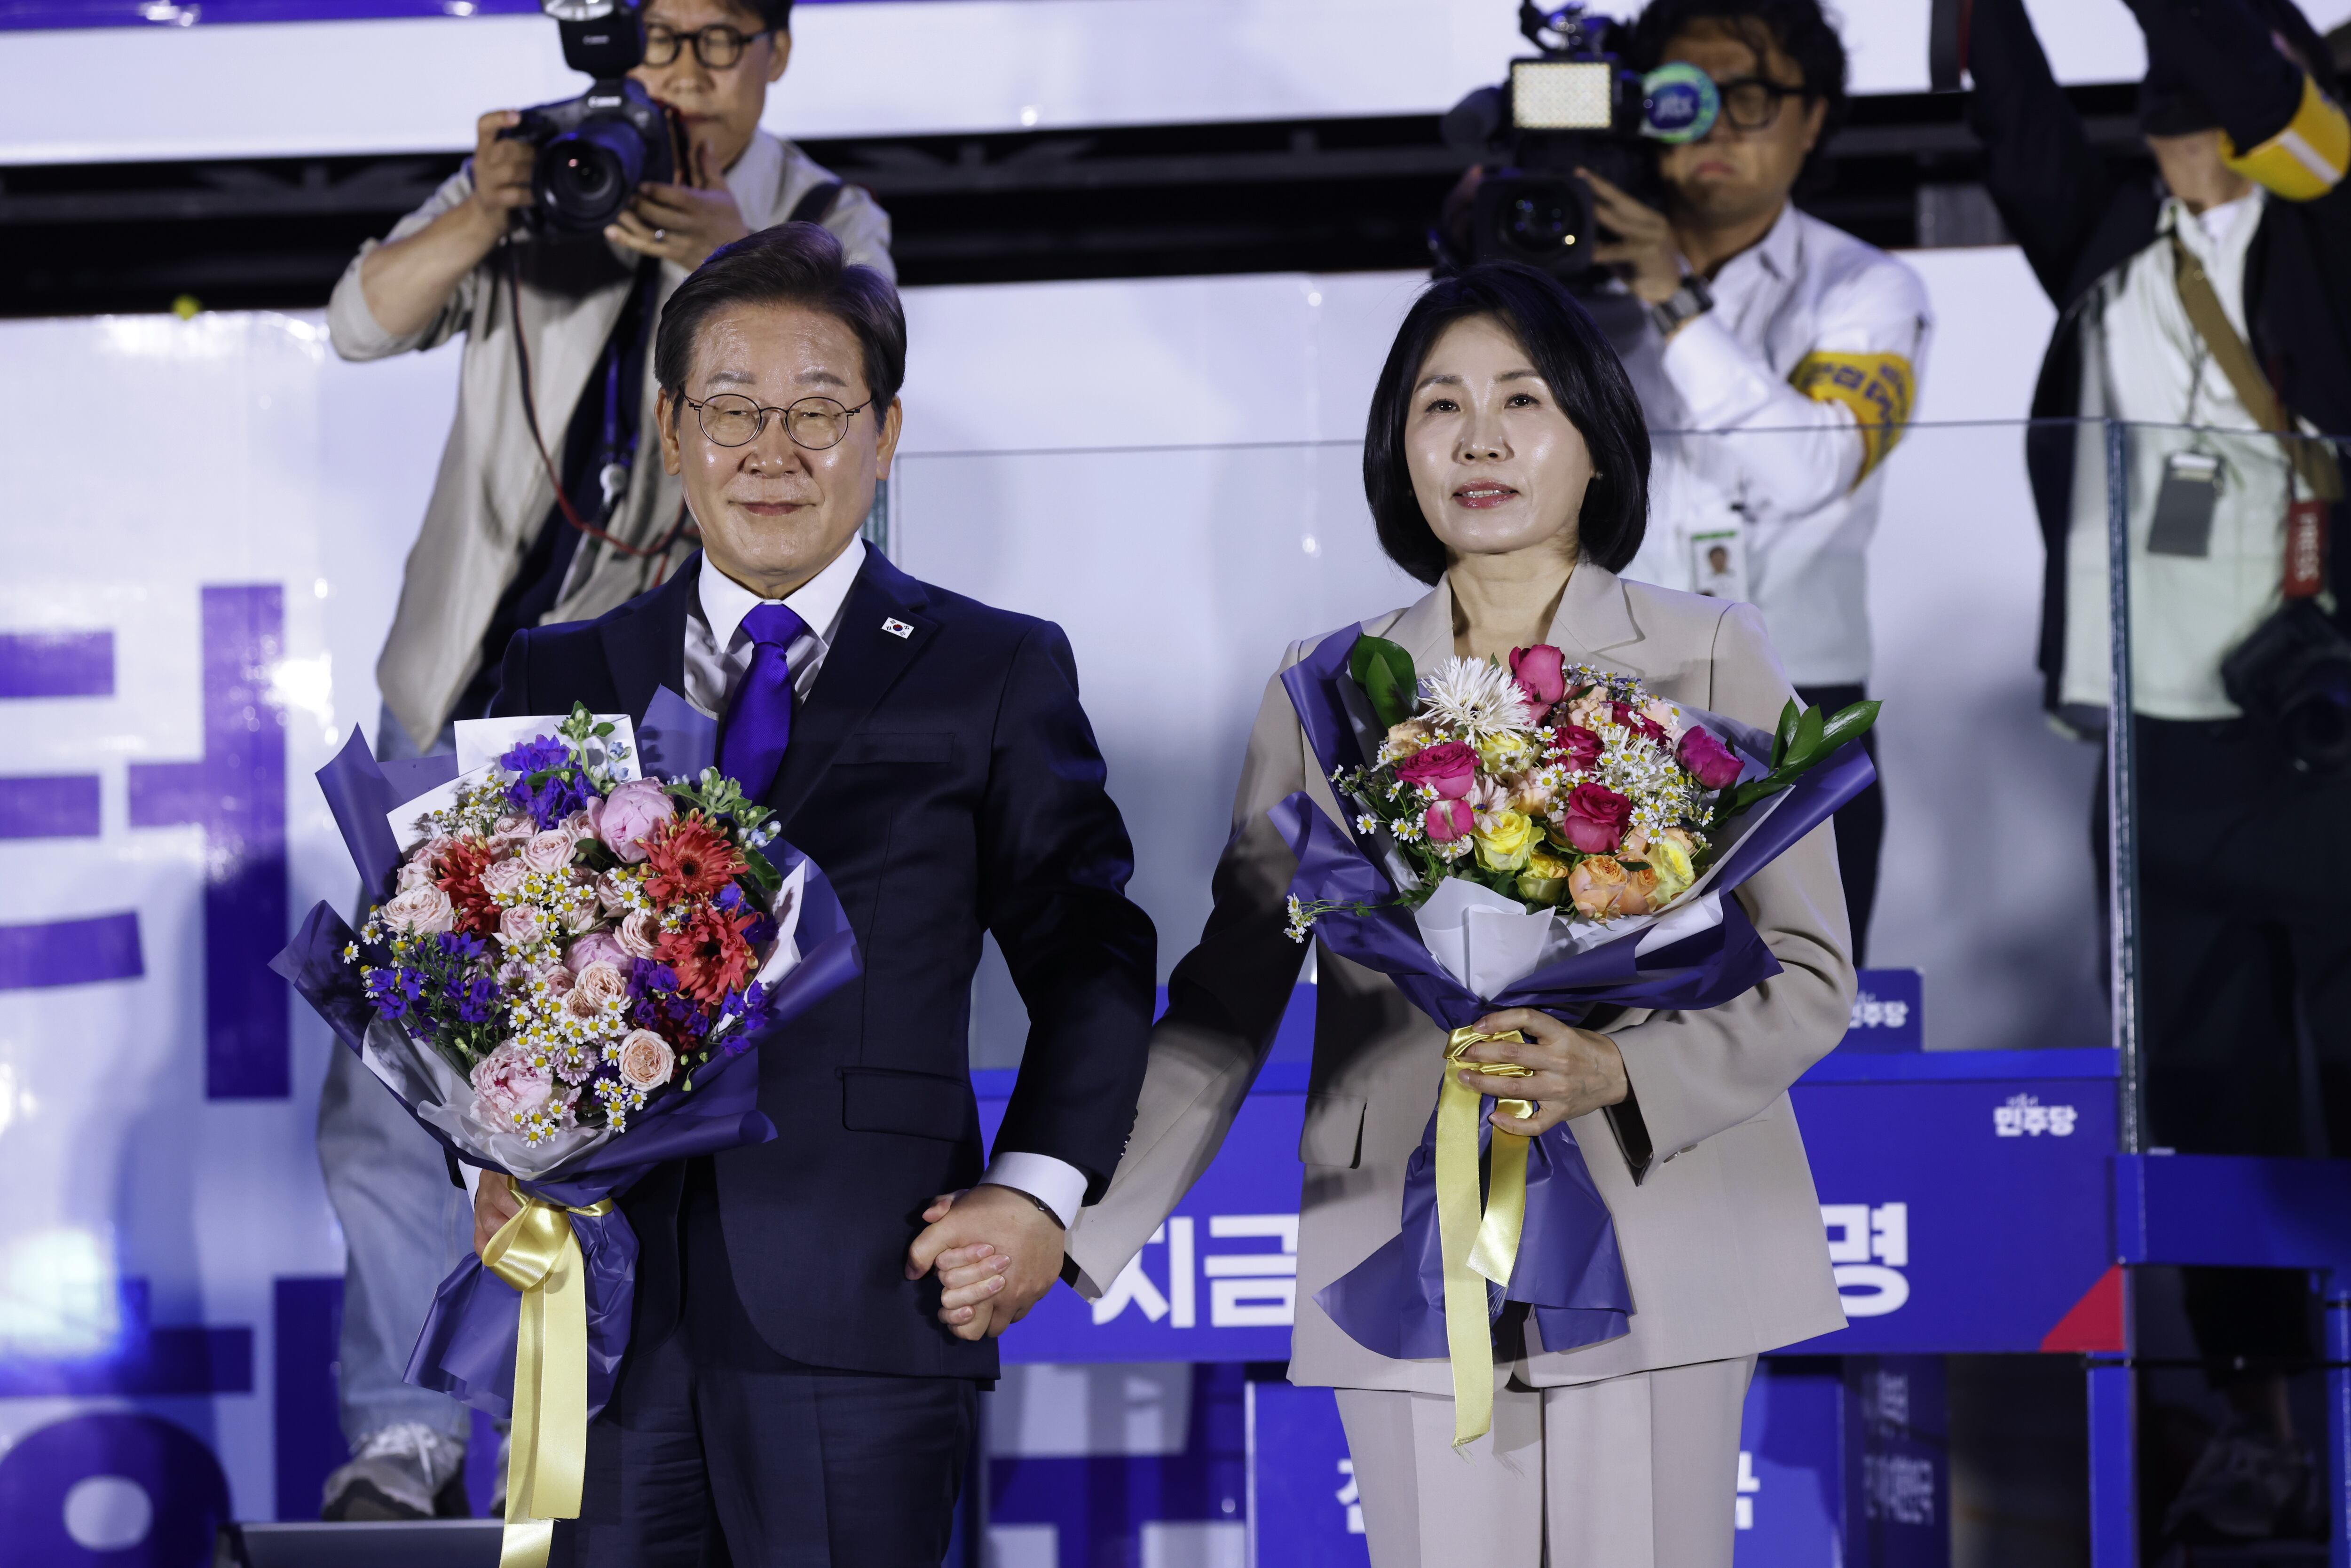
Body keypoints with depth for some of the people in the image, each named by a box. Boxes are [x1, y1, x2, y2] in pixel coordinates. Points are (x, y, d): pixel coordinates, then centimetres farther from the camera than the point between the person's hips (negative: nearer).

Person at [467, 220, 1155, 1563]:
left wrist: (1041, 1190, -5)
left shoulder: (997, 676, 7)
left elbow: (1091, 957, 8)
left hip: (866, 1314, -2)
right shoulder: (560, 679, 14)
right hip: (613, 1304, 2)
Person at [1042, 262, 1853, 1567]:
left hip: (1657, 1247, -1)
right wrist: (1076, 1218, -1)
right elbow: (1229, 995, 10)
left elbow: (1809, 974, 3)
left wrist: (1616, 1074, -15)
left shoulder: (1711, 661, 6)